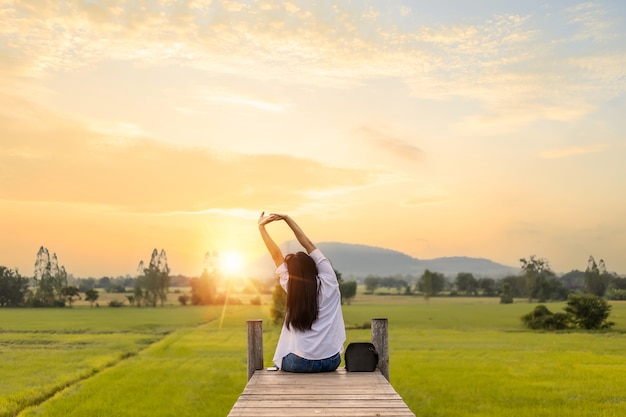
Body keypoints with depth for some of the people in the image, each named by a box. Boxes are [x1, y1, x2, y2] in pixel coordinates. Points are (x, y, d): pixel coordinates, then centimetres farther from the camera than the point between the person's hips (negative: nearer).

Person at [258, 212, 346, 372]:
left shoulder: (292, 288, -3)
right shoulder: (329, 282, -2)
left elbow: (276, 255, 8)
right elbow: (308, 244, 5)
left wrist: (261, 227, 15)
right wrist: (287, 219, 9)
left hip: (302, 364, -2)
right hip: (332, 362, 2)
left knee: (281, 361, 30)